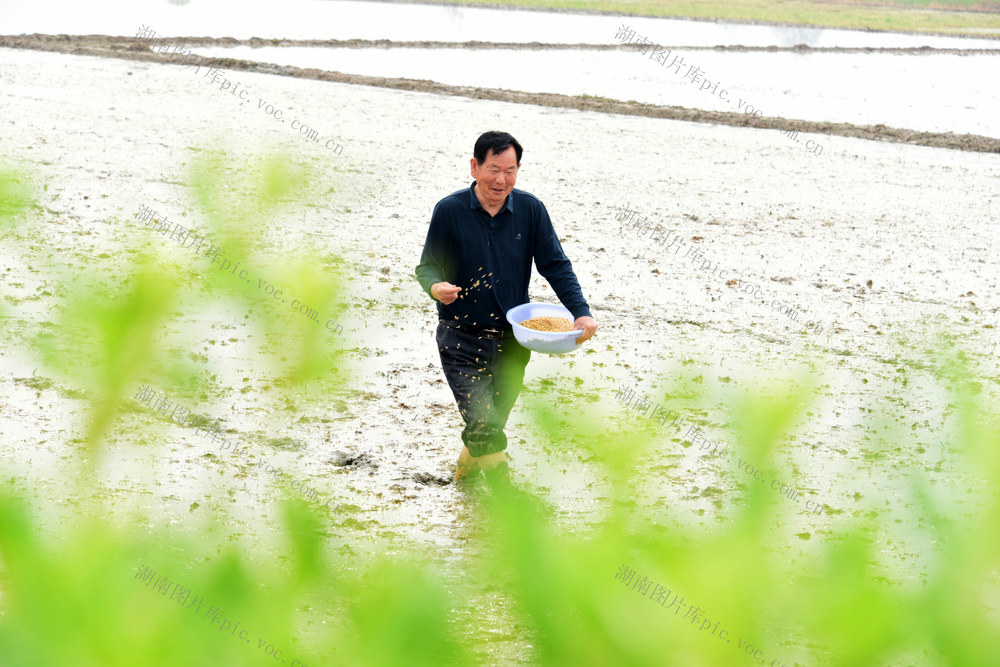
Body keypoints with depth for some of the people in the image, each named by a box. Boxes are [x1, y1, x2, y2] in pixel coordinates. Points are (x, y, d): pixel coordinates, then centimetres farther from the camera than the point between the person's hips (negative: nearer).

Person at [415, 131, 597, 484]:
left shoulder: (530, 210, -2)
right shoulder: (450, 210, -9)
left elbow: (556, 265, -1)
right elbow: (428, 267, -5)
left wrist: (581, 312, -14)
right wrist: (436, 287, -29)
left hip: (512, 339, 3)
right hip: (462, 338, -3)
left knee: (495, 418, 18)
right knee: (485, 424, -17)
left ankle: (469, 459, 47)